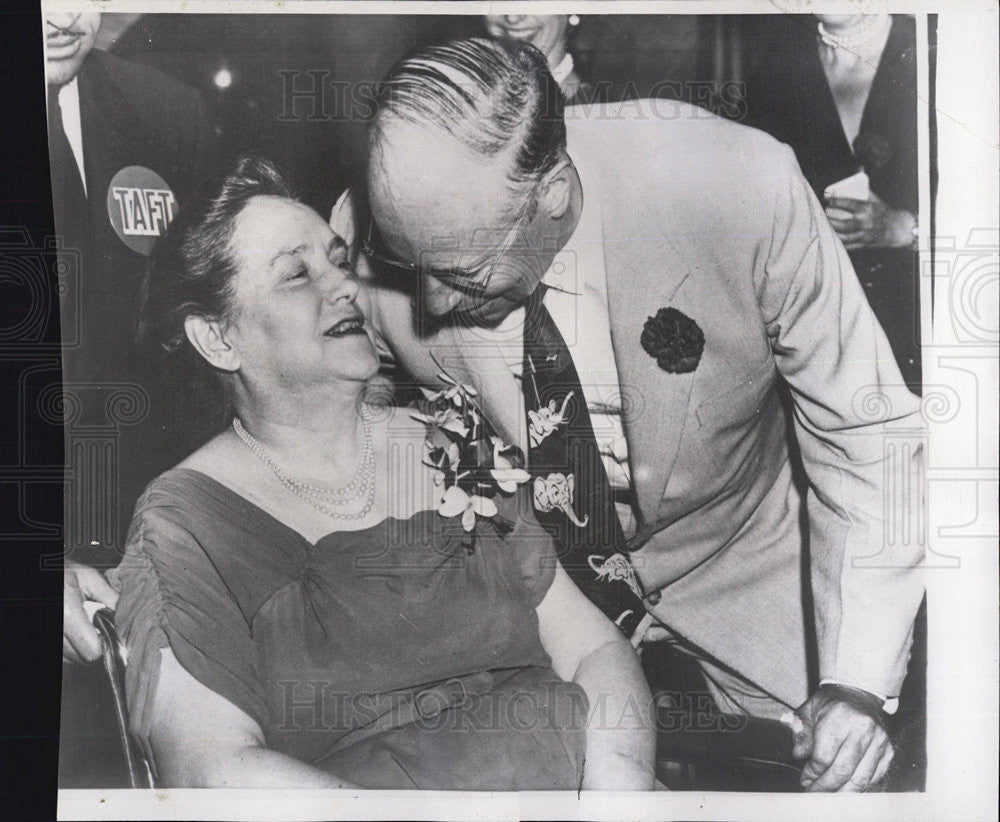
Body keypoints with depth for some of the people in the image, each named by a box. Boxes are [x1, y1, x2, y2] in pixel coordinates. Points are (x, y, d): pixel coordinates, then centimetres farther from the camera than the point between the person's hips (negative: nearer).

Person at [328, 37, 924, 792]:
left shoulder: (742, 188, -32)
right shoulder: (370, 236, -25)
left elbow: (865, 433, -21)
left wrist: (859, 680, -26)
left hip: (734, 560, 0)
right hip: (527, 574, 1)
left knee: (840, 775, 10)